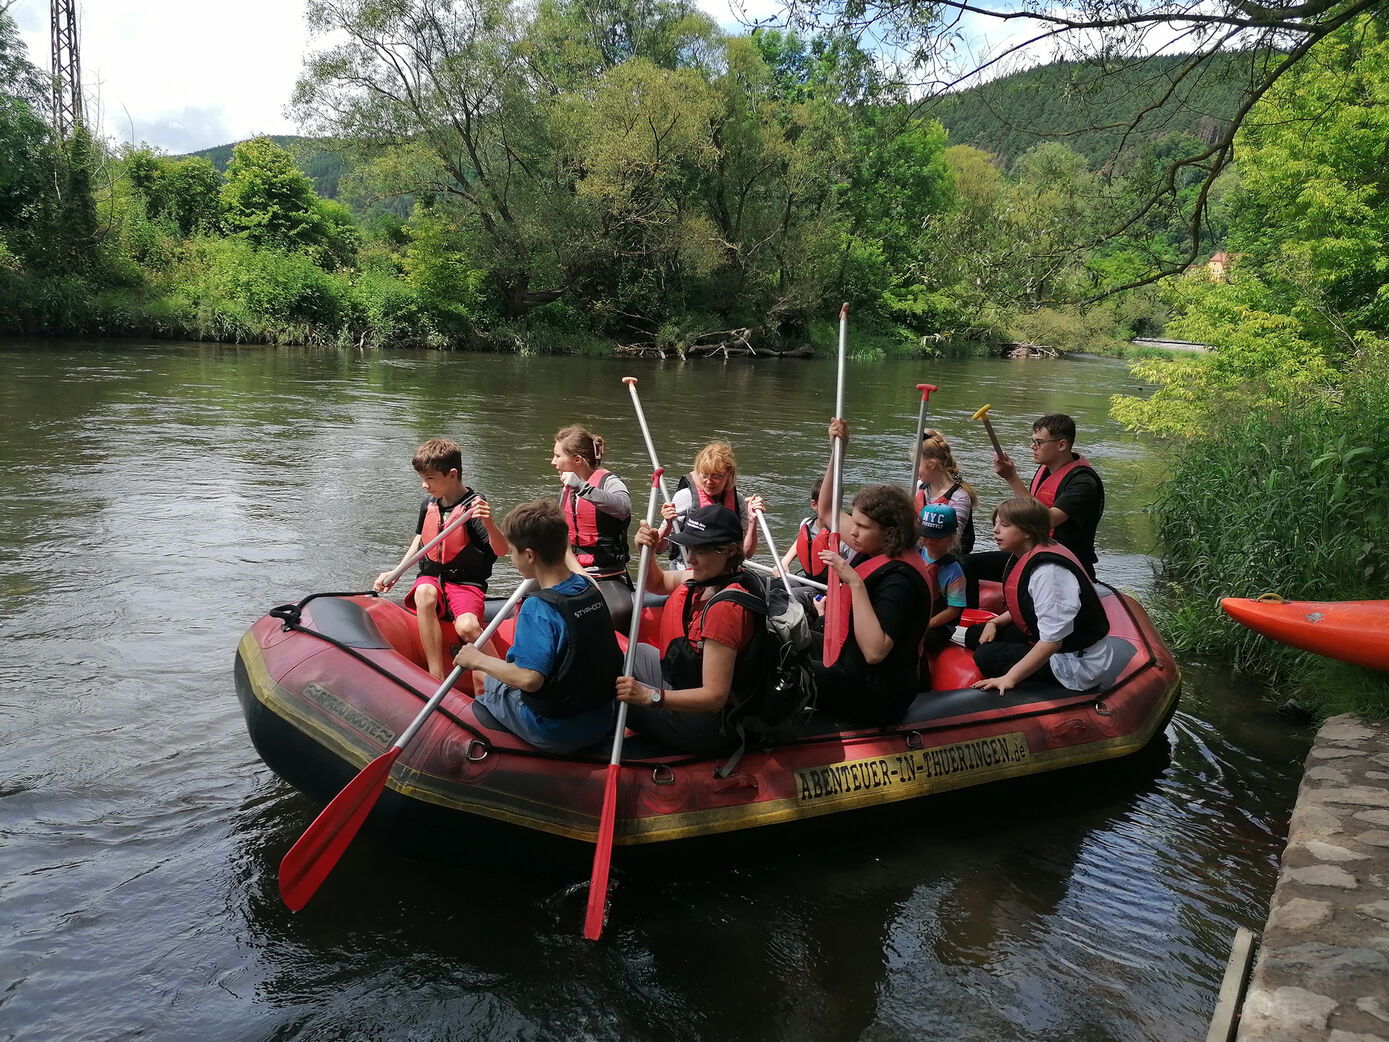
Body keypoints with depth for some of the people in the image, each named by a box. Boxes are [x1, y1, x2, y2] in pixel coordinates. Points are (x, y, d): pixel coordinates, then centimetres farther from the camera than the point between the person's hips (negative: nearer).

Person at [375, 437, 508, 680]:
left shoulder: (472, 507, -13)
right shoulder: (429, 504, 6)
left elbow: (500, 550, -23)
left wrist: (489, 523, -43)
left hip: (466, 583, -4)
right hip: (432, 577, 4)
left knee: (467, 627, -34)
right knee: (424, 593, -33)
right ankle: (437, 677, -35)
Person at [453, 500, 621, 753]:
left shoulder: (537, 608, -25)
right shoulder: (591, 589, -3)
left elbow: (529, 678, -32)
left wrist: (478, 660, -17)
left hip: (553, 734, -7)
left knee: (481, 674, 16)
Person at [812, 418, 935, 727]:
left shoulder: (900, 578, -25)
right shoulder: (874, 551, 1)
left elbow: (874, 652, -34)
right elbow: (827, 512, 14)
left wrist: (855, 583, -33)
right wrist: (837, 451, 7)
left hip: (874, 697, -10)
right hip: (858, 674, 10)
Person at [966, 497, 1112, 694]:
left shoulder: (1047, 569, -28)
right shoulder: (1024, 556, 2)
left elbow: (1052, 640, -30)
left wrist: (1010, 679, -29)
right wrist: (994, 623, 2)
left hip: (1077, 663, -10)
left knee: (986, 657, -15)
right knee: (974, 635, 9)